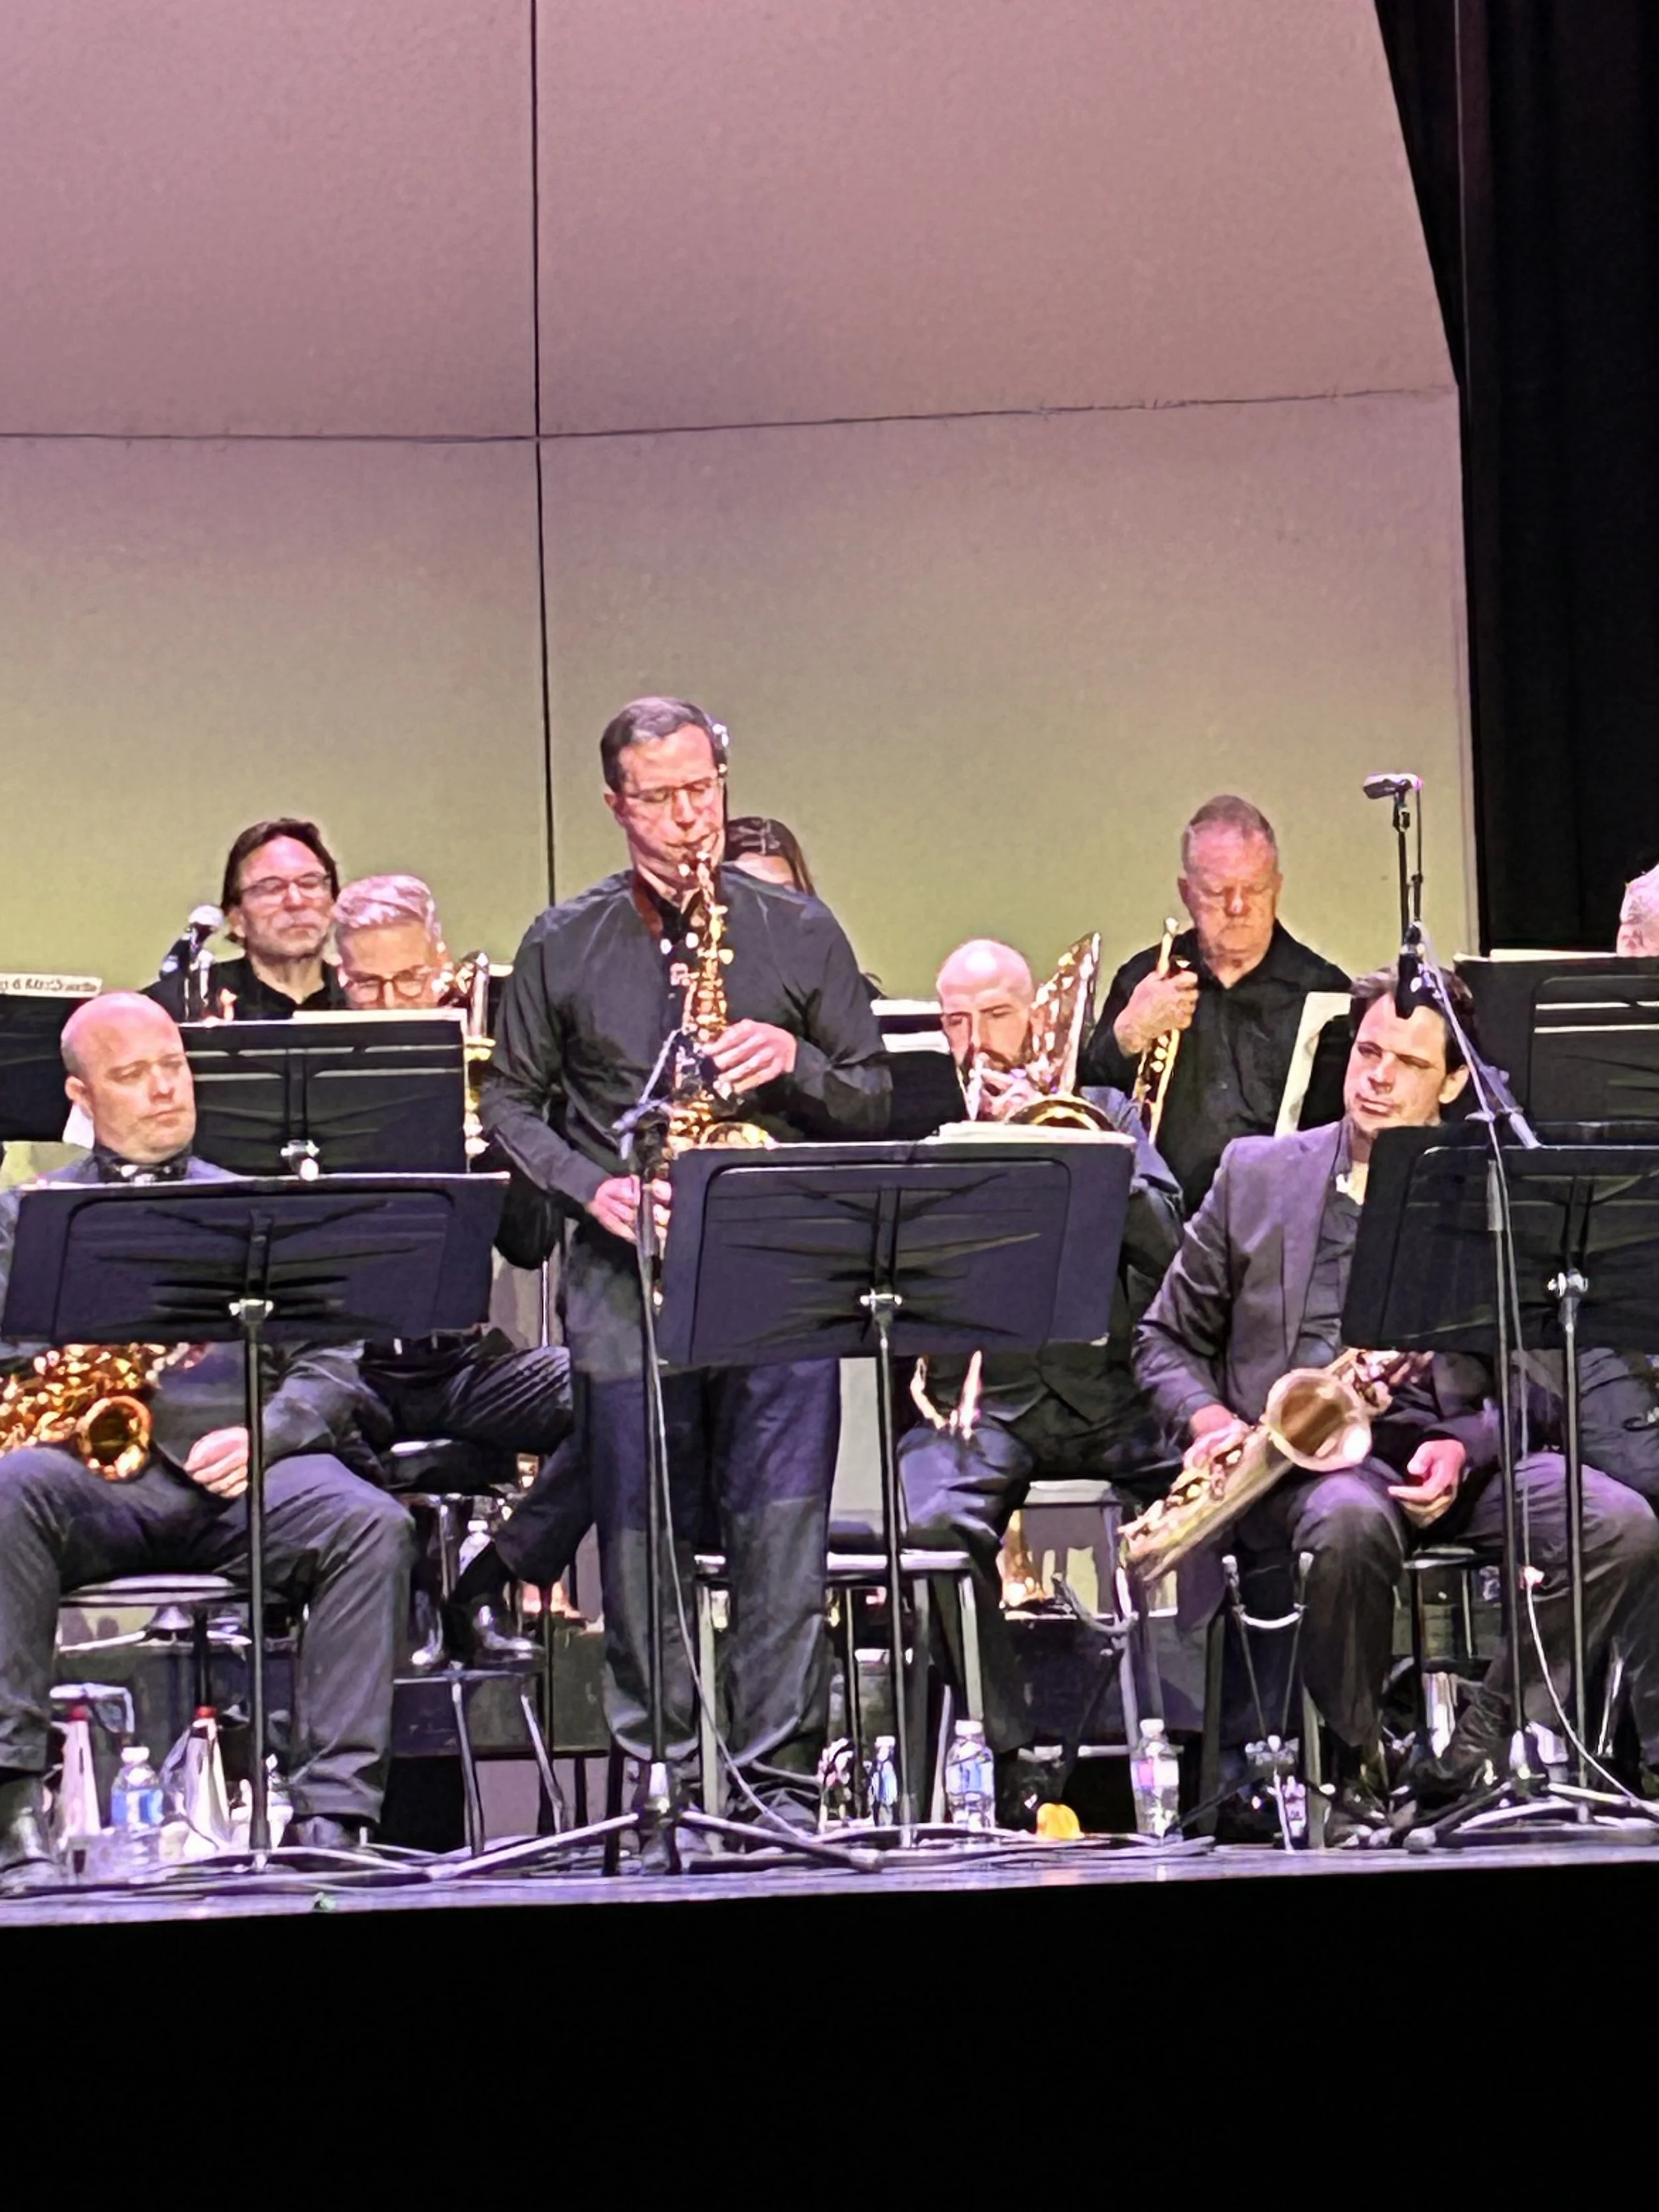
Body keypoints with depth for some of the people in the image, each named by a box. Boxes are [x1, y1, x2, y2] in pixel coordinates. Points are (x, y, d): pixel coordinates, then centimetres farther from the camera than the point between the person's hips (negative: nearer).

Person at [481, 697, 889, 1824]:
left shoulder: (799, 932, 9)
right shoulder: (563, 946, 9)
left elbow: (875, 1100, 11)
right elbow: (510, 1099, 11)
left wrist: (796, 1061, -9)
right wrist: (591, 1185, -5)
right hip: (626, 1273, 1)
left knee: (783, 1533, -9)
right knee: (642, 1538, 2)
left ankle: (781, 1782, -5)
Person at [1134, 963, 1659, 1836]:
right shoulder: (1257, 1175, 13)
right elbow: (1166, 1339, 15)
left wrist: (1464, 1448, -14)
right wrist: (1207, 1419, -6)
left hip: (1460, 1454, 2)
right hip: (1302, 1457, -1)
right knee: (1352, 1521, -39)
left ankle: (1483, 1739, -14)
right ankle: (1356, 1764, -18)